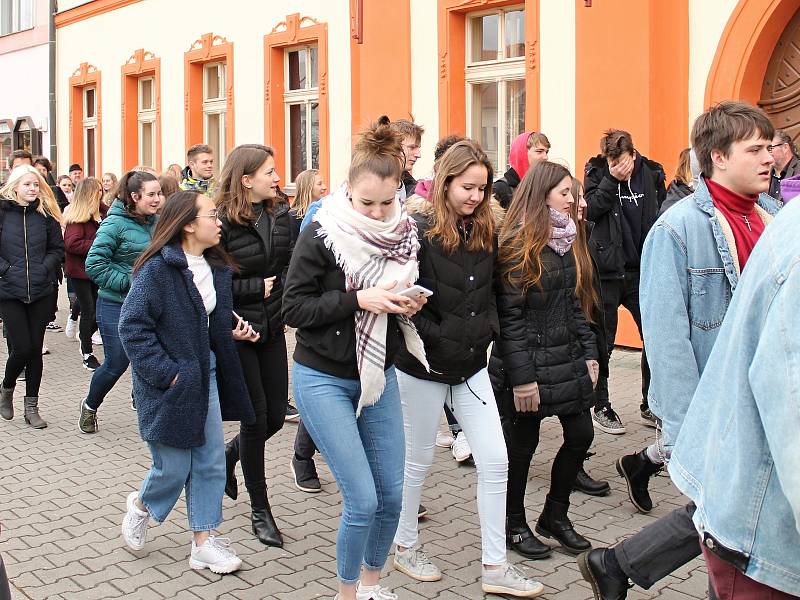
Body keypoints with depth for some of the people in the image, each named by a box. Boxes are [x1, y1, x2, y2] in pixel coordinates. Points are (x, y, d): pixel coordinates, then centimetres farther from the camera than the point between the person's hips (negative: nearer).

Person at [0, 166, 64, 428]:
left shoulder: (46, 214, 3)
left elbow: (57, 248, 8)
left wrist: (44, 268, -6)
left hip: (41, 292, 3)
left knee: (35, 348, 5)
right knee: (22, 347, -7)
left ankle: (31, 407, 17)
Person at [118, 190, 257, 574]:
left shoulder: (216, 268, 5)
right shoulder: (157, 269, -18)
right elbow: (132, 326, -18)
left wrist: (233, 330, 1)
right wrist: (165, 373, -20)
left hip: (205, 376, 7)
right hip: (170, 382, -7)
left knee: (211, 462, 8)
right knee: (174, 467, 3)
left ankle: (203, 543, 19)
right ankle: (141, 506, 35)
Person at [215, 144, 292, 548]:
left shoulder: (280, 215, 5)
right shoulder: (222, 222, -13)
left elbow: (290, 266, 10)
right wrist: (256, 288, -15)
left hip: (272, 329, 6)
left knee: (276, 415, 8)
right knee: (256, 416, 0)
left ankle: (229, 455, 41)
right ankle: (260, 510, 16)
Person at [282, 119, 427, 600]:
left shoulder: (405, 234, -3)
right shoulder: (323, 234, -15)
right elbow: (294, 308, -16)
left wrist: (407, 306, -10)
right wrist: (358, 300, -25)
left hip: (379, 375, 5)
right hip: (324, 379, -4)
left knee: (392, 494, 8)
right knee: (363, 499, -7)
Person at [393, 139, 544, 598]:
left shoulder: (486, 231, 4)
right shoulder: (419, 230, -14)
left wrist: (488, 329, 2)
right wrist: (436, 337, -20)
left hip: (472, 364, 5)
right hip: (426, 366, -5)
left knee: (496, 462, 2)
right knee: (420, 460, 10)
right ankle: (406, 547, 32)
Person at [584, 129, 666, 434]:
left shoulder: (651, 172, 1)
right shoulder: (596, 172, -5)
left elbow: (662, 210, 11)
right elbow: (591, 209, -17)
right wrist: (612, 179, -23)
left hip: (642, 269, 3)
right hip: (606, 269, -3)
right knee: (603, 342, 6)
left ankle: (650, 406, 20)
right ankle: (600, 407, 20)